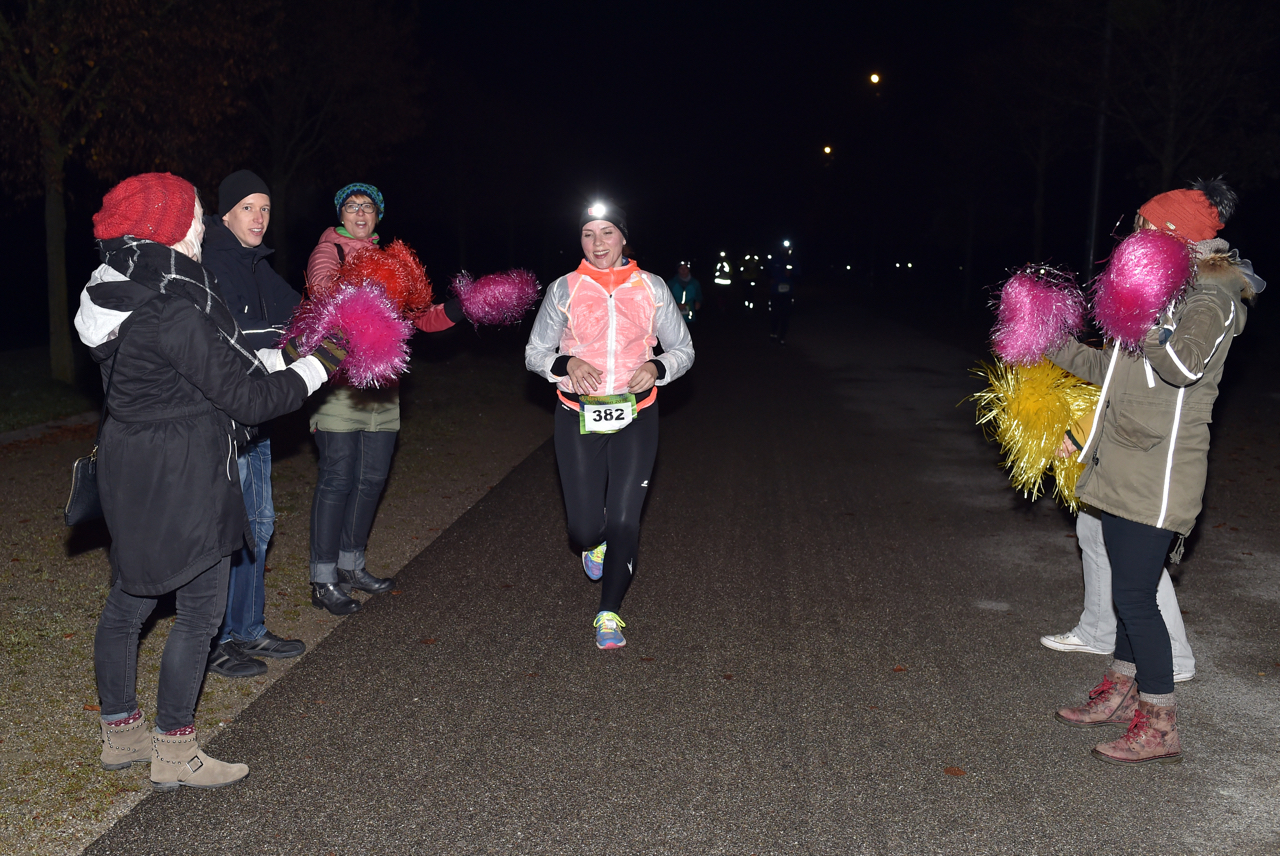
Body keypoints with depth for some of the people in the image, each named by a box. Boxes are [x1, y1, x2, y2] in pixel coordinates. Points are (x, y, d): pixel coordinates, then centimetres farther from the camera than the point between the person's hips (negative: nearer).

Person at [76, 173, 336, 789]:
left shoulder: (122, 289, 6)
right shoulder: (174, 311, -24)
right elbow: (247, 397, -20)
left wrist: (274, 358, 15)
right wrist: (316, 367, -7)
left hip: (130, 471, 10)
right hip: (183, 480, -10)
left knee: (128, 600, 18)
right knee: (201, 611, 4)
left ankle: (120, 734, 35)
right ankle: (173, 755, 16)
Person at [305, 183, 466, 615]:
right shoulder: (329, 252, 1)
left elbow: (418, 317, 16)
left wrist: (459, 307, 0)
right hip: (339, 380, -6)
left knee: (372, 477, 11)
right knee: (337, 478, -6)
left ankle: (351, 565, 26)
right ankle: (323, 581, 3)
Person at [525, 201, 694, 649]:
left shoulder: (651, 288, 4)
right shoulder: (564, 289, 2)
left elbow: (683, 351, 9)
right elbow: (534, 353, 7)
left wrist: (657, 367, -12)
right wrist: (567, 364, -14)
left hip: (636, 416, 0)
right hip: (578, 416, 0)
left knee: (624, 521, -5)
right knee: (585, 528, 0)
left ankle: (609, 611, 15)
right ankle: (596, 543, 40)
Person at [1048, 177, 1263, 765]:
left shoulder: (1211, 303, -12)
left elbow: (1184, 365, -33)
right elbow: (1115, 371, 23)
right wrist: (1054, 347, 23)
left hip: (1159, 473, -9)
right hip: (1126, 467, 9)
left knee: (1134, 594, -6)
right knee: (1129, 587, 18)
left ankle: (1160, 727, 7)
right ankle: (1121, 694, 32)